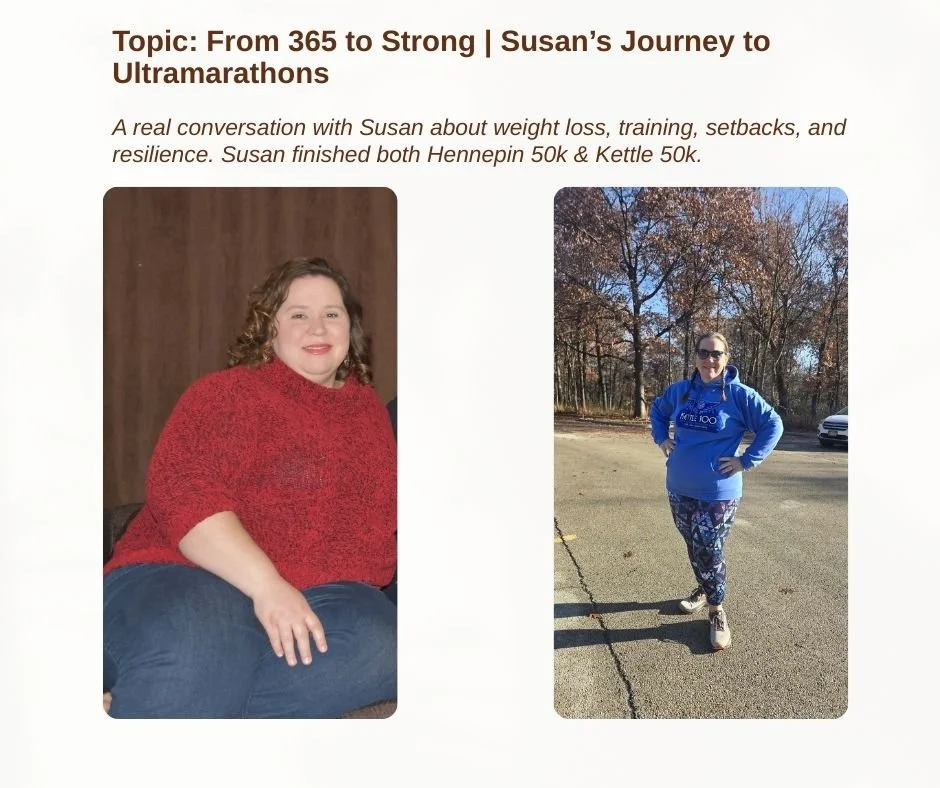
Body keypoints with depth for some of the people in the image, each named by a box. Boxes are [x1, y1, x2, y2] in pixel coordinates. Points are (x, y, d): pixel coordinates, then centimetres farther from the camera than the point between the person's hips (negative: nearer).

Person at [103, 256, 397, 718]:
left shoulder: (369, 407, 19)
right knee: (194, 652, -42)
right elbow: (181, 489, -14)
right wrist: (264, 582, -24)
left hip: (320, 594, 6)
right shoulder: (229, 393, 1)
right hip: (195, 576, -5)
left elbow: (383, 512, 30)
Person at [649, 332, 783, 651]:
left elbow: (773, 425, -7)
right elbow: (657, 410, 22)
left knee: (710, 553, -1)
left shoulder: (739, 394, -11)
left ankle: (717, 610, 18)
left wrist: (747, 461, -11)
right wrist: (661, 439, 7)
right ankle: (703, 589, 41)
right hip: (679, 489, 4)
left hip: (718, 494, -4)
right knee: (694, 548, 18)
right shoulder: (679, 390, 2)